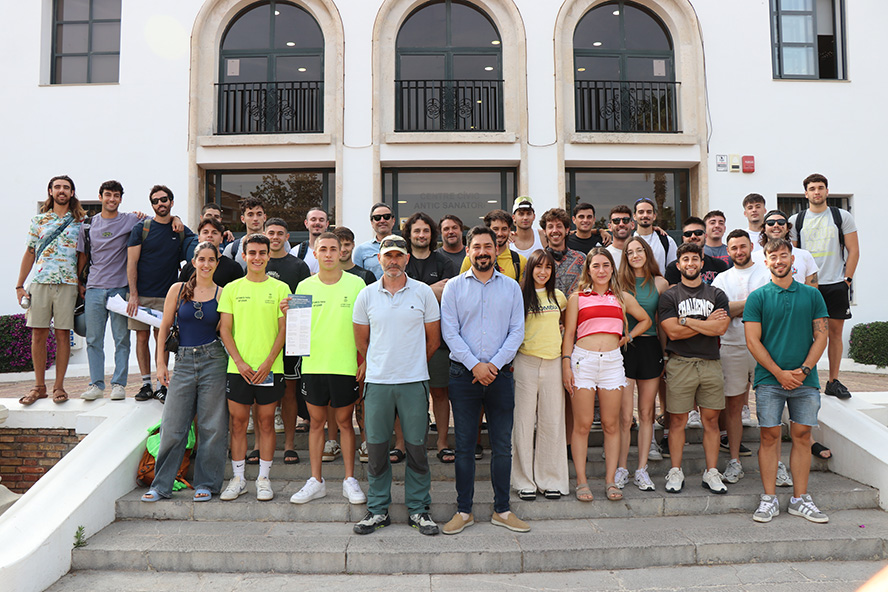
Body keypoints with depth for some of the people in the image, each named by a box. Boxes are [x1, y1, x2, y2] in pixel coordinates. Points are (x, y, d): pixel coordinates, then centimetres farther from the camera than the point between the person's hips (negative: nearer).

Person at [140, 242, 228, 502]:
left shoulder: (222, 293, 3)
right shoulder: (178, 290, 6)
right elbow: (164, 328, 8)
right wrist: (161, 363, 5)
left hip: (213, 361, -1)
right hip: (183, 361, 1)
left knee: (212, 427, 3)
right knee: (173, 427, 3)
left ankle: (206, 484, 16)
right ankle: (161, 485, 17)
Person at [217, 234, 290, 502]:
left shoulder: (280, 288, 3)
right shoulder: (232, 288, 6)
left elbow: (283, 329, 0)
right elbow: (225, 329, 4)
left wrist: (268, 362, -9)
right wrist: (240, 361, -7)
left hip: (270, 367, -1)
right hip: (238, 367, 1)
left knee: (266, 420, 5)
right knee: (238, 421, 5)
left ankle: (264, 479, 16)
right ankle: (238, 479, 17)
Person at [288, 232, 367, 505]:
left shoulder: (356, 283, 1)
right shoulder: (304, 286, 6)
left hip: (345, 365, -2)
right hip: (312, 363, 2)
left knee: (345, 421, 6)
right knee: (316, 421, 9)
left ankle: (350, 480, 18)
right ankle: (316, 480, 20)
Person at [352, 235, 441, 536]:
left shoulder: (423, 292, 2)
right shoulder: (366, 295, 6)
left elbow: (433, 339, 9)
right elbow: (361, 341, 15)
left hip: (414, 381, -1)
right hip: (377, 382, 1)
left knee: (417, 446, 4)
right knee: (376, 446, 6)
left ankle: (418, 509, 18)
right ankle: (378, 509, 20)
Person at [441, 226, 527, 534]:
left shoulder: (511, 287, 8)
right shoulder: (454, 286, 4)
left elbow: (517, 331, 2)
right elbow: (450, 332, -3)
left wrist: (495, 364, -9)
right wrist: (474, 365, -11)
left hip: (500, 373, 1)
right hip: (463, 373, -1)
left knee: (502, 444, 6)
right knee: (464, 444, 5)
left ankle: (502, 510, 20)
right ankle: (464, 510, 17)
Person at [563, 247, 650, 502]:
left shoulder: (622, 298, 13)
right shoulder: (577, 297, 6)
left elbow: (646, 320, 27)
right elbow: (569, 333, 5)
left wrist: (628, 337, 12)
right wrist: (566, 365, -4)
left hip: (612, 361, 2)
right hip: (583, 360, -2)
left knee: (611, 424, 5)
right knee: (582, 425, -1)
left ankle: (611, 480, 14)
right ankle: (581, 481, 8)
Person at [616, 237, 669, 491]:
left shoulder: (660, 283, 7)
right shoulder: (619, 282, 4)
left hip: (651, 348, 2)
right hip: (625, 348, -2)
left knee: (646, 413, 7)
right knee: (625, 416, -2)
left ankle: (642, 470, 17)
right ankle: (621, 469, 12)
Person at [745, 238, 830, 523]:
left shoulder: (812, 295, 8)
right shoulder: (757, 297, 2)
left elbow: (821, 336, 4)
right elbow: (753, 341, -3)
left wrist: (803, 370, -8)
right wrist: (779, 372, -10)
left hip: (805, 380, 2)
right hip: (769, 380, -2)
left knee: (802, 436, 6)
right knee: (770, 436, 0)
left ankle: (800, 499, 17)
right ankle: (769, 500, 9)